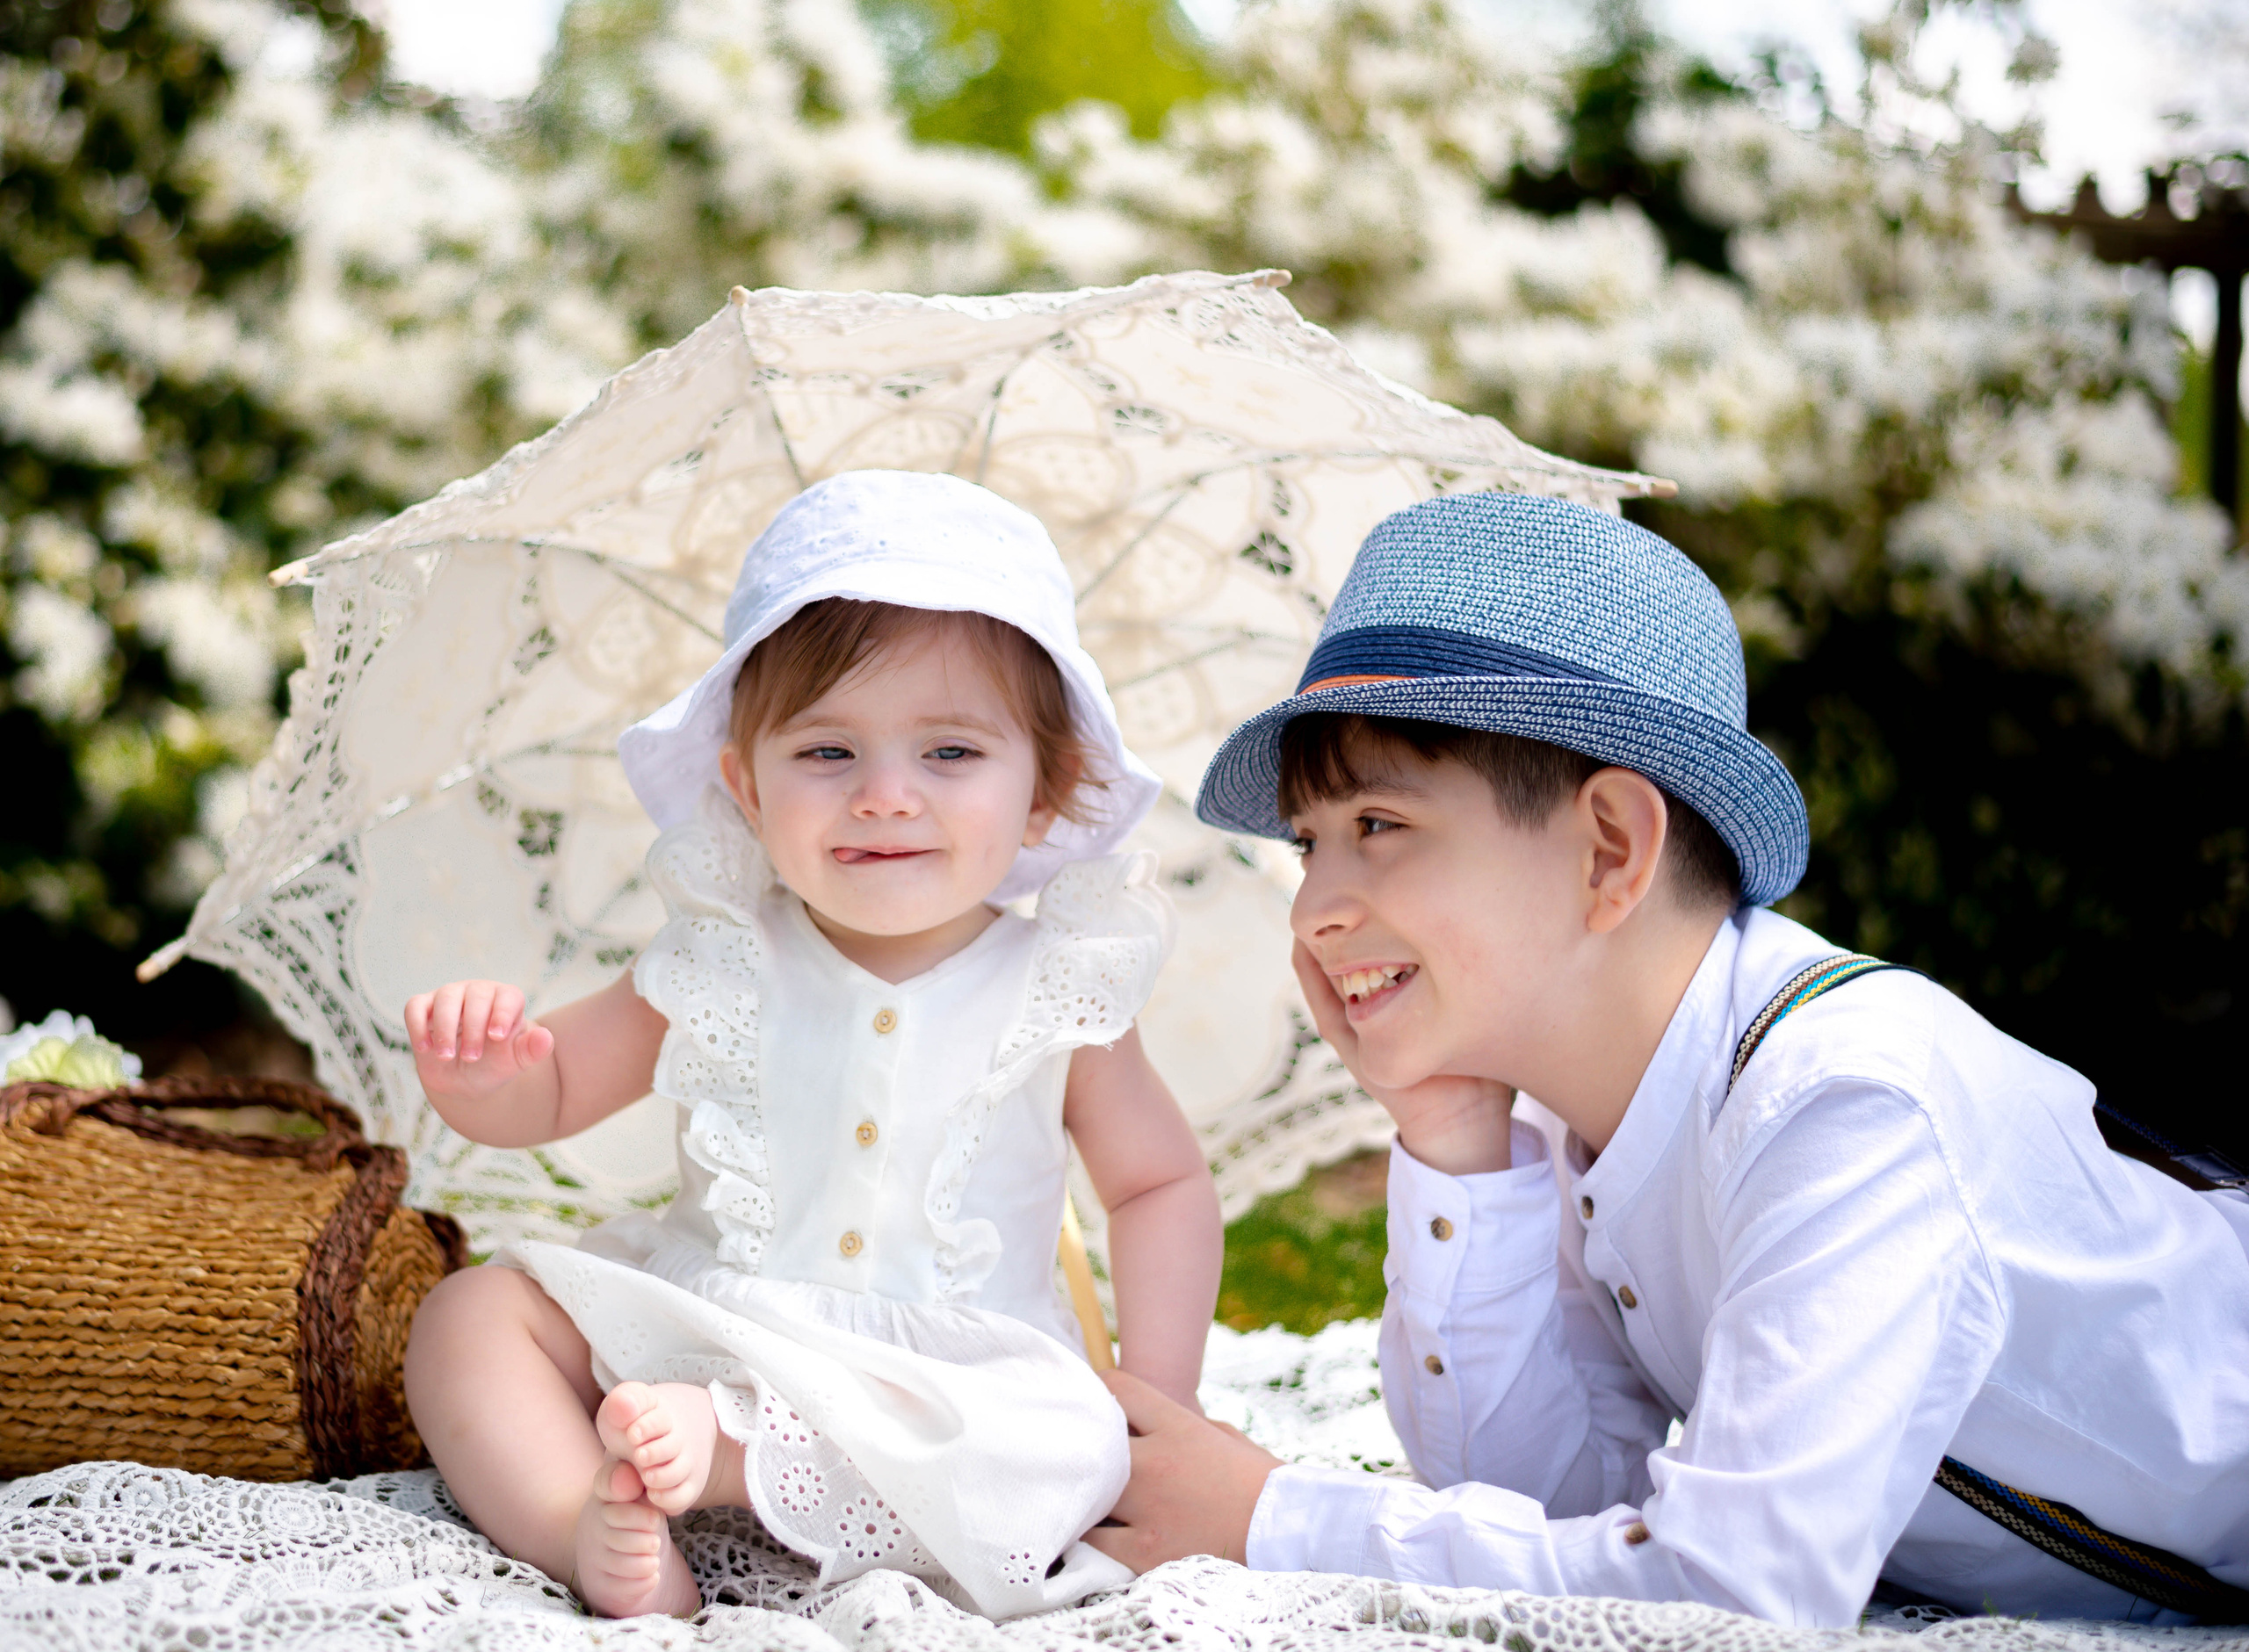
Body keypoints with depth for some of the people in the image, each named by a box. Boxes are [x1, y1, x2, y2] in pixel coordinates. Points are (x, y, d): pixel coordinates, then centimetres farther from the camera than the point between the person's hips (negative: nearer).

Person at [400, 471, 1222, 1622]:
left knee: (1064, 1455, -32)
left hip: (952, 1381, -2)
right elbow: (545, 1093, 9)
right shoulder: (721, 964, -1)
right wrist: (475, 1066, -16)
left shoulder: (1056, 990, -3)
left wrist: (1160, 1400, -5)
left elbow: (1163, 1185, 8)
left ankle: (727, 1448, -29)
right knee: (471, 1314, -13)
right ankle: (590, 1531, -33)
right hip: (687, 1332, 2)